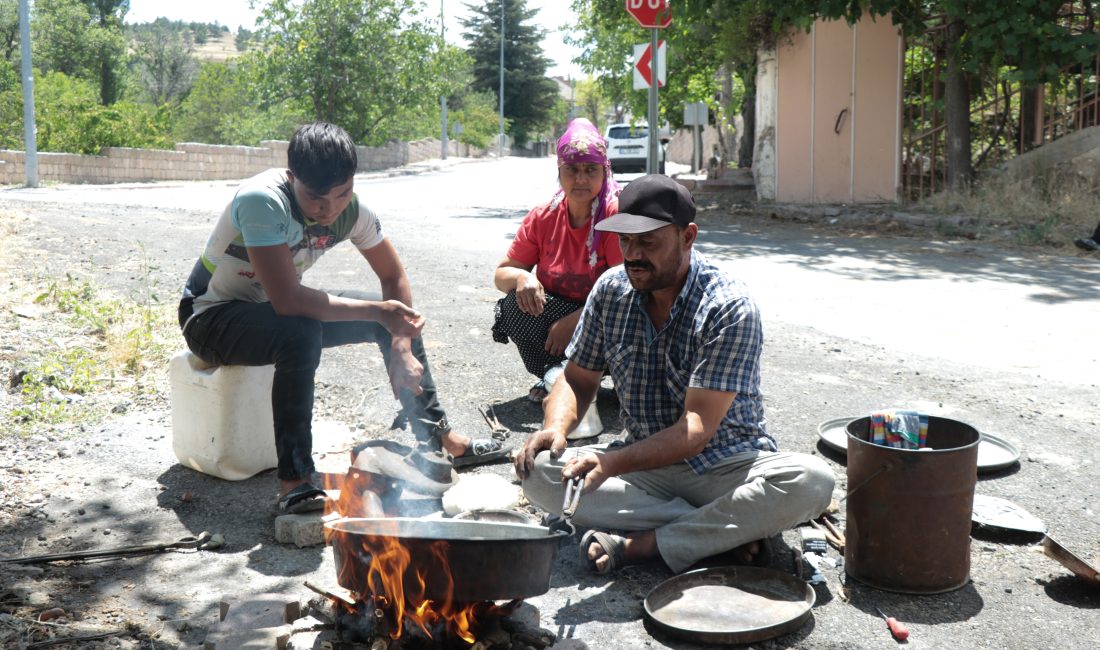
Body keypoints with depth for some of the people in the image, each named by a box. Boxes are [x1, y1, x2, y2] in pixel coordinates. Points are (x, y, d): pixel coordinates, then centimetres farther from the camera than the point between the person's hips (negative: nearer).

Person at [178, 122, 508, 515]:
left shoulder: (350, 208, -12)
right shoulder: (262, 201, -33)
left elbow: (394, 277, 0)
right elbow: (287, 301, -39)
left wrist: (402, 346, -13)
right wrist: (377, 311, -33)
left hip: (276, 313, 7)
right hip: (211, 317, -7)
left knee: (401, 315, 1)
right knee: (300, 335, -38)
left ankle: (439, 438, 11)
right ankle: (294, 485, -34)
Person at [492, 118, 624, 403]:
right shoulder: (542, 218, -2)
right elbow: (501, 274, 2)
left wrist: (572, 322, -25)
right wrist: (521, 278, -23)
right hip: (556, 313, 3)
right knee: (515, 305, -25)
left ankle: (558, 374, -18)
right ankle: (560, 374, -16)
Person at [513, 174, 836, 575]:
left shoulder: (729, 309, -19)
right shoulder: (611, 291, -2)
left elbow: (695, 430, -25)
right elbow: (578, 379, 9)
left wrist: (612, 463, -40)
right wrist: (556, 427, -14)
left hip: (728, 466, -4)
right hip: (645, 460, 4)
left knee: (812, 481, -33)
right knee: (539, 472, -21)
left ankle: (641, 545, -27)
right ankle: (728, 533, -23)